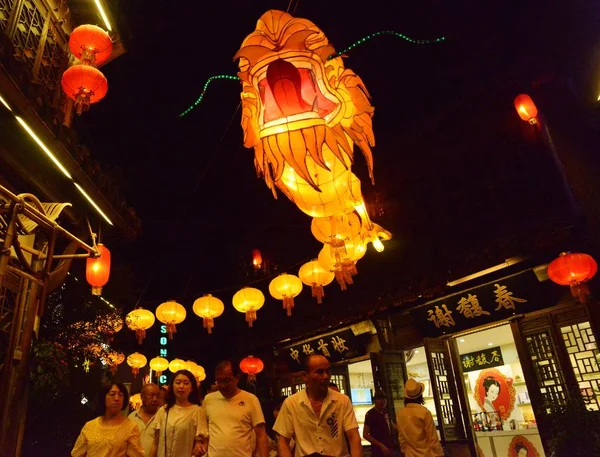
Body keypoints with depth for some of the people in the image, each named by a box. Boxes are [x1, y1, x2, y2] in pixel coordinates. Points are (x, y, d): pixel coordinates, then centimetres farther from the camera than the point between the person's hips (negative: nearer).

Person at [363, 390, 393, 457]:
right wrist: (381, 445, -18)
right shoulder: (370, 414, -14)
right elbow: (365, 435, -15)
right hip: (378, 449, -7)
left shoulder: (386, 412, 6)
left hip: (388, 448, 7)